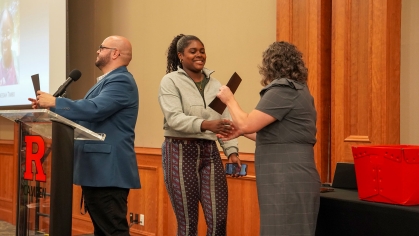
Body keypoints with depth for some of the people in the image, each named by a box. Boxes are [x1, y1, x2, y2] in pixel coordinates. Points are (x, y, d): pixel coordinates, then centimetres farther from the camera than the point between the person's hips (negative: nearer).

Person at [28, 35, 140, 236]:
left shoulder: (121, 81, -12)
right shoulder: (107, 81, 21)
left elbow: (94, 109, -26)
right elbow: (86, 114, 21)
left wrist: (54, 102, -18)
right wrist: (48, 106, 11)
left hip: (109, 170, -11)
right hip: (97, 169, 11)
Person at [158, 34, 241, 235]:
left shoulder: (215, 85, 13)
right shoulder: (170, 81, -2)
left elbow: (226, 120, 8)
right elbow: (174, 119, -16)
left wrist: (232, 151, -8)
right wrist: (205, 124, -32)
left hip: (210, 152, 4)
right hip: (180, 152, -4)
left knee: (218, 219, 1)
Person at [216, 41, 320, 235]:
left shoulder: (282, 91, -13)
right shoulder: (296, 90, 18)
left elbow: (247, 124, -17)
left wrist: (230, 100, 1)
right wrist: (240, 131, 21)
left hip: (287, 181, -10)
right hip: (290, 180, 10)